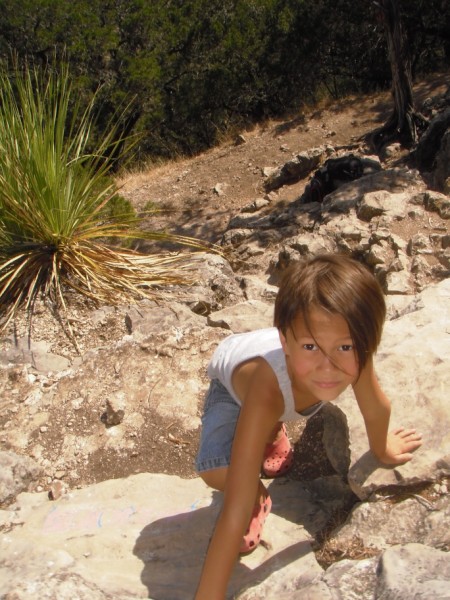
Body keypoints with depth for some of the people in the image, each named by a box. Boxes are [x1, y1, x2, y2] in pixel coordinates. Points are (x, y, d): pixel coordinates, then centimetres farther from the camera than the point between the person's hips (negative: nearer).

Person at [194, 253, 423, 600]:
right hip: (232, 380, -5)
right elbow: (235, 512, -46)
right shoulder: (268, 390, -48)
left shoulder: (353, 356, -37)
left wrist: (381, 449, 8)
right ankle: (259, 495, 9)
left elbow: (376, 406, -12)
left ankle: (273, 433, 19)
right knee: (217, 471, -25)